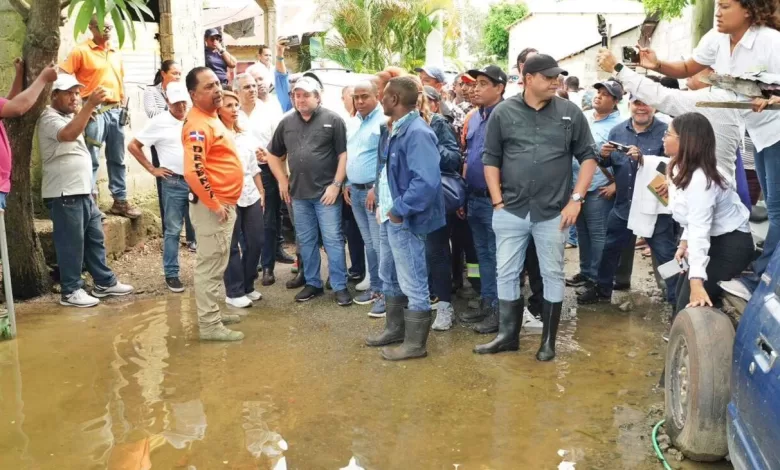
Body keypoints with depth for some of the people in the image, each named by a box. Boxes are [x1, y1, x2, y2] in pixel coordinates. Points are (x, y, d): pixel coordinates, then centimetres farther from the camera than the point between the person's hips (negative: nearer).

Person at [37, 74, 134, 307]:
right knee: (71, 243, -4)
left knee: (95, 238, 13)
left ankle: (104, 282, 22)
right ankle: (70, 291, 5)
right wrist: (90, 105, -38)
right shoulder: (49, 118, -13)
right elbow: (69, 134, -35)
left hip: (83, 191, 10)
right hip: (64, 193, -10)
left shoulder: (70, 117, 19)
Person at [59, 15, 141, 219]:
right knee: (92, 159, -7)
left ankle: (120, 201, 18)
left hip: (115, 110, 6)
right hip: (95, 110, -6)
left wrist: (123, 105, 14)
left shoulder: (116, 54, 17)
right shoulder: (81, 51, -3)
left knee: (117, 159, 11)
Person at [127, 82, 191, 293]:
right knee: (173, 230, 3)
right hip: (174, 182, -3)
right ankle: (171, 274, 11)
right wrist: (152, 169, -3)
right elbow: (133, 146, 1)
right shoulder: (159, 122, -3)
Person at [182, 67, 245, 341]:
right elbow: (193, 172, -30)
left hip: (224, 203, 10)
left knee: (216, 264, 18)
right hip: (212, 206, -10)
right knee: (210, 265, -2)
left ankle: (212, 314, 30)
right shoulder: (198, 125, -19)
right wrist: (214, 203, -22)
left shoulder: (211, 119, 13)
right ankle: (210, 325, 5)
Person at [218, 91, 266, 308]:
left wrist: (261, 193, 15)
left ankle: (248, 286, 24)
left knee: (255, 242, 9)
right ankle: (234, 292, 12)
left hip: (250, 195, 7)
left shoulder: (245, 135, 14)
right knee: (232, 246, 2)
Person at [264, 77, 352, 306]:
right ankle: (312, 283, 24)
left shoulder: (333, 120, -5)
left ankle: (340, 286, 7)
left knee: (333, 240, -1)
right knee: (306, 240, 12)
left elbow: (344, 154, -7)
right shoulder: (287, 122, 8)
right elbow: (273, 154, 17)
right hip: (298, 193, 5)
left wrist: (336, 184, -12)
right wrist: (282, 180, 8)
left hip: (326, 191, -4)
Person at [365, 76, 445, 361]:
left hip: (404, 220, -10)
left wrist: (399, 210, -22)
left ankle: (415, 343, 15)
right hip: (387, 216, 10)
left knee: (412, 283, 2)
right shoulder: (390, 130, 9)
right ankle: (395, 328, 38)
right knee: (389, 277, 22)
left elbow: (427, 181, -29)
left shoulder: (417, 133, -20)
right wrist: (381, 203, 9)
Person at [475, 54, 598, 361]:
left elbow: (588, 157, 4)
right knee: (507, 273, 7)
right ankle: (507, 335, 22)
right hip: (510, 211, 1)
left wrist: (576, 200, -5)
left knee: (552, 275, 7)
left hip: (553, 212, 0)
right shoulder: (503, 113, 1)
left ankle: (548, 340, 20)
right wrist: (497, 201, -3)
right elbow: (490, 159, 4)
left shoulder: (570, 113, 0)